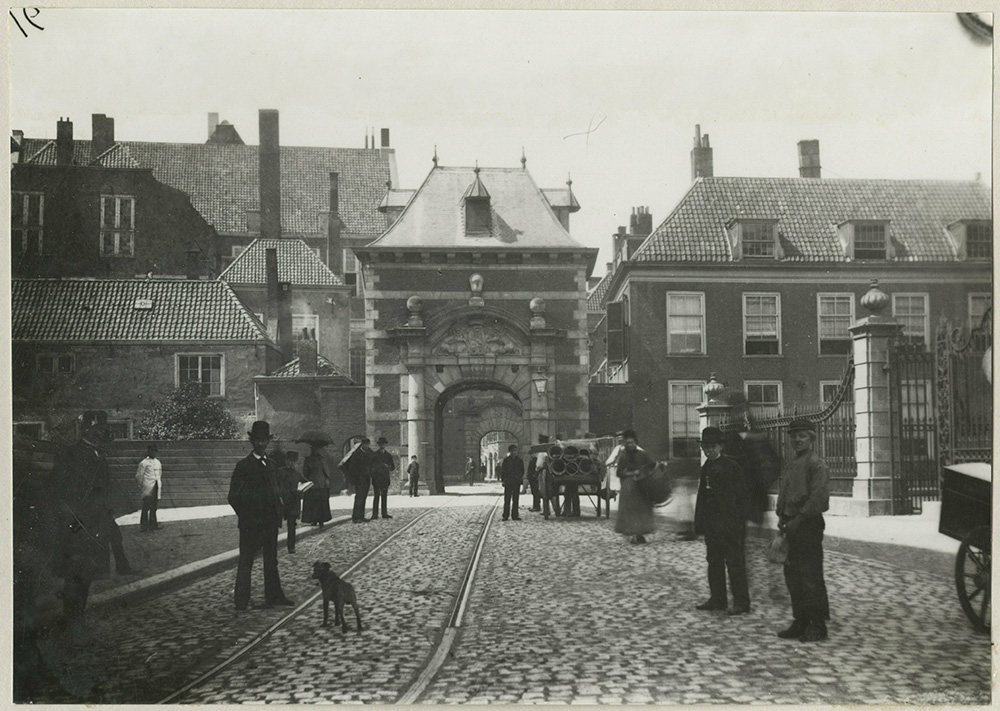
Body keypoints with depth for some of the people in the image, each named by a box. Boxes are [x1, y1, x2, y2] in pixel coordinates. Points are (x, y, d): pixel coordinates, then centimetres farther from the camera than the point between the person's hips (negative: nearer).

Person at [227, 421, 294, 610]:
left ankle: (274, 596, 19)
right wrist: (245, 517, -7)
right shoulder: (243, 465, -6)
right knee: (246, 561, -1)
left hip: (270, 522, 6)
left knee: (271, 561, 12)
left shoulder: (271, 465, 13)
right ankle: (242, 601, 4)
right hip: (251, 524, -6)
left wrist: (278, 514, 8)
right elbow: (234, 497, -7)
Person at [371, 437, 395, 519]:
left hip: (385, 478, 3)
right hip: (376, 478, -3)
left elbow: (393, 467, 13)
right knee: (376, 495, -9)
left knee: (384, 496, 3)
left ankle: (384, 513, 5)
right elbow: (371, 465, -1)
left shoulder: (388, 455, 13)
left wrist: (388, 467, -9)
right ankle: (375, 514, -10)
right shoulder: (374, 454, 3)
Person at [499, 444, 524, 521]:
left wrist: (521, 479, 3)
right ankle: (505, 516, 0)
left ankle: (515, 515, 8)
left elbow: (522, 471, 13)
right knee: (507, 499, -3)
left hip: (517, 482, 2)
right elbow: (502, 470, 2)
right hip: (508, 482, -2)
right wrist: (503, 480, -5)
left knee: (516, 499, 4)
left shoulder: (520, 460, 10)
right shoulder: (506, 460, 3)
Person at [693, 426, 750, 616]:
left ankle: (741, 602, 3)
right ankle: (717, 598, 19)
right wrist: (699, 522, 12)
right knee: (714, 561, 11)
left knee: (734, 562, -3)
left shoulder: (731, 466, -7)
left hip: (729, 524, -7)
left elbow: (741, 495, -9)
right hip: (711, 524, 7)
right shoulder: (706, 468, 13)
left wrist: (740, 525, -13)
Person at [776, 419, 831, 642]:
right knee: (792, 575, 10)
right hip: (791, 525, 8)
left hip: (809, 525, -8)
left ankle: (817, 626, 3)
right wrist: (782, 516, 7)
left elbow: (818, 498, -16)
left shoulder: (816, 464, -9)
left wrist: (798, 520, -16)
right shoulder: (789, 464, 16)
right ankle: (800, 622, 19)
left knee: (810, 576, -5)